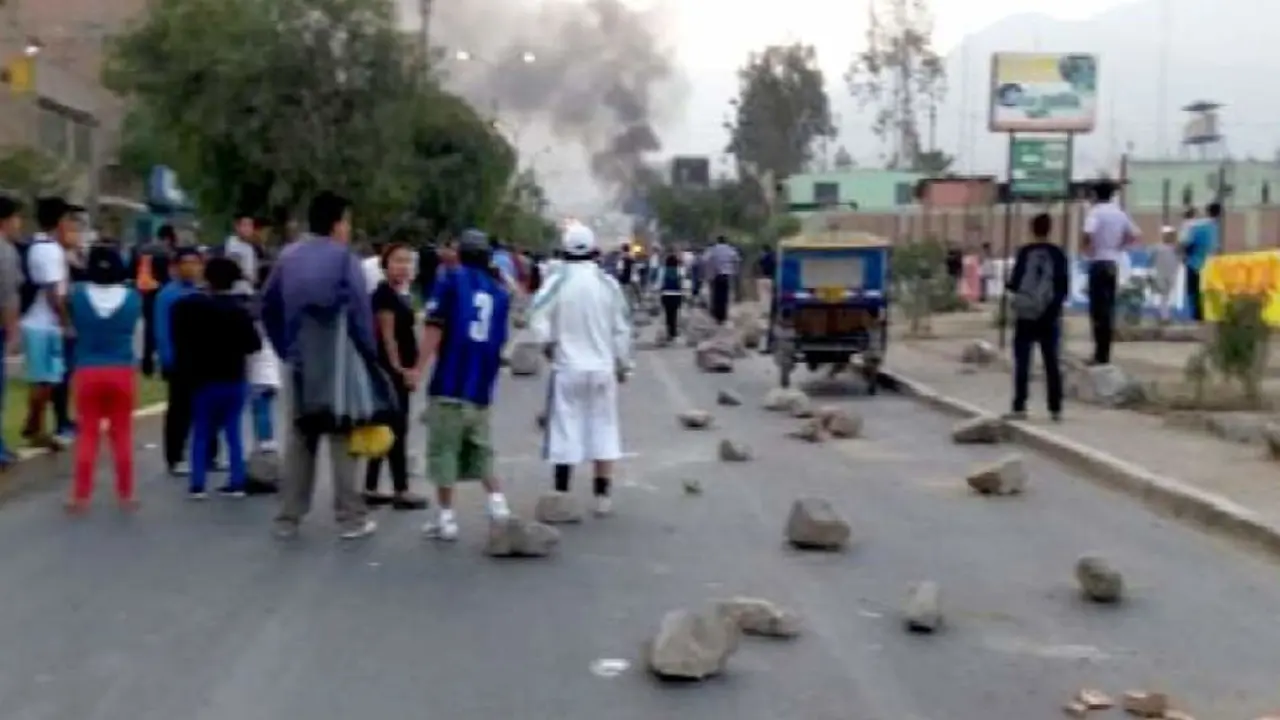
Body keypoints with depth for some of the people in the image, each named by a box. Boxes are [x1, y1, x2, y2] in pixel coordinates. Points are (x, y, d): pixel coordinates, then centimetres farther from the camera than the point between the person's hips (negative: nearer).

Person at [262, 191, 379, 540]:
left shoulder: (287, 257, 8)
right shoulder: (344, 258, -12)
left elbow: (269, 307, 12)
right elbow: (359, 310, -16)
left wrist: (285, 348, 17)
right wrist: (369, 354, -7)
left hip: (300, 361, 5)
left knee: (299, 438, 13)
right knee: (342, 438, 3)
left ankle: (288, 518, 14)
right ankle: (351, 518, 7)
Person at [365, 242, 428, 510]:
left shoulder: (402, 294, 16)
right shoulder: (384, 293, -12)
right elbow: (387, 335, -17)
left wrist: (411, 369, 16)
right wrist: (398, 368, -19)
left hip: (400, 370, 10)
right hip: (390, 370, -10)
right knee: (397, 430, -7)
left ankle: (371, 489, 16)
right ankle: (401, 491, -3)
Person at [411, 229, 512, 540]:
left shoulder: (451, 279, -1)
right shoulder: (500, 290, 13)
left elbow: (435, 328, -9)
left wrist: (419, 368, -8)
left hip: (450, 383, -5)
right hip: (482, 386, 5)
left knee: (444, 450, 2)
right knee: (480, 449, 17)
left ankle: (446, 517, 2)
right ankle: (497, 503, 4)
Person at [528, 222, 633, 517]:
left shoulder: (557, 284, -9)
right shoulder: (608, 284, -3)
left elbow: (540, 329, -11)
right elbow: (621, 330, 3)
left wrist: (554, 342, 9)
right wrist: (623, 365, 15)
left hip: (567, 368, -2)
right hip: (603, 368, 2)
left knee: (566, 430, 4)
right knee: (603, 428, 10)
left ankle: (562, 496, 5)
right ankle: (603, 495, 11)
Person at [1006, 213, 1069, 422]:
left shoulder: (1025, 252, -8)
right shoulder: (1058, 254, -2)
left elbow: (1014, 283, -7)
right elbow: (1065, 287, 0)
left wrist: (1017, 289, 15)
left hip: (1025, 315, -2)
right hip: (1050, 316, 2)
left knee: (1022, 362, 2)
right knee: (1052, 363, 8)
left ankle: (1019, 407, -2)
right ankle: (1055, 409, 8)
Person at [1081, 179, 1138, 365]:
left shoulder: (1096, 211, -10)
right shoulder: (1120, 212, 11)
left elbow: (1088, 235, -25)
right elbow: (1134, 235, 17)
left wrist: (1085, 249, -7)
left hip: (1098, 262, -6)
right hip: (1114, 263, 6)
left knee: (1098, 307, -5)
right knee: (1109, 307, 12)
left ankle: (1101, 354, -9)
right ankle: (1105, 353, 15)